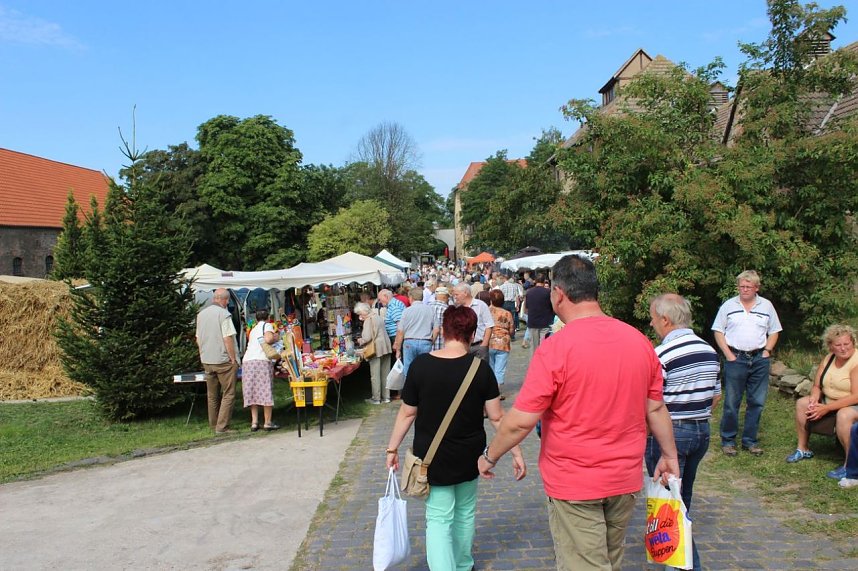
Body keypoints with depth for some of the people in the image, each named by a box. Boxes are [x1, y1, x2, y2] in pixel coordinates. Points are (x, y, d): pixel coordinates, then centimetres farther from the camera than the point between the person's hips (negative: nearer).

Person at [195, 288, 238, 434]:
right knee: (228, 394, 0)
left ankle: (214, 425, 21)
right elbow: (228, 339, -18)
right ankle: (222, 427, -4)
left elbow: (198, 339, 14)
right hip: (224, 361, -7)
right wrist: (233, 359, -11)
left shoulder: (201, 314, 9)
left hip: (207, 361, 7)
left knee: (212, 395, 15)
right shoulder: (224, 314, -14)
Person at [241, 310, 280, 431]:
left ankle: (254, 422, 3)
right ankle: (267, 422, -1)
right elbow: (268, 339, -9)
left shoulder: (253, 330, 29)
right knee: (266, 392, -2)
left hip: (247, 360, 6)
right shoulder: (267, 326, 9)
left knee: (253, 392, 7)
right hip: (262, 360, -6)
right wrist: (275, 338, 12)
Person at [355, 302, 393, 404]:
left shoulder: (368, 320, -11)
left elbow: (367, 337, -18)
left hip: (376, 349, -8)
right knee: (385, 373, 12)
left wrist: (360, 341, 2)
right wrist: (363, 339, 18)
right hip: (386, 347, 9)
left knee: (375, 375, 0)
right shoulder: (378, 317, 15)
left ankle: (376, 398, 5)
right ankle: (386, 396, 17)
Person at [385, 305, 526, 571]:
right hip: (468, 456, 2)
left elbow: (407, 413, -6)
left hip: (432, 457, -2)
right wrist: (516, 452, 1)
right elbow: (497, 417, -9)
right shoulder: (480, 369, -12)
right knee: (465, 512, 22)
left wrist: (392, 448, 6)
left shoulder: (420, 365, -13)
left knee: (439, 518, 5)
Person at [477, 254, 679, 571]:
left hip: (574, 485, -6)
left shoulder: (555, 348, -20)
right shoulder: (639, 341, -3)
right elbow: (656, 408, 6)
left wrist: (489, 456, -3)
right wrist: (669, 454, 20)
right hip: (626, 480, 6)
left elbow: (520, 421, -19)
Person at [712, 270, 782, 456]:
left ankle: (750, 440, 18)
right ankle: (727, 441, 10)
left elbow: (774, 332, 14)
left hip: (759, 360, 2)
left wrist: (767, 351, 0)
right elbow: (718, 331, 4)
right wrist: (728, 354, -5)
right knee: (731, 402, -1)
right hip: (735, 358, -2)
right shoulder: (728, 305, 4)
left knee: (757, 402, 6)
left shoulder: (767, 306, 9)